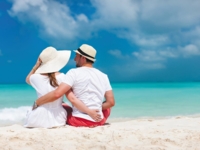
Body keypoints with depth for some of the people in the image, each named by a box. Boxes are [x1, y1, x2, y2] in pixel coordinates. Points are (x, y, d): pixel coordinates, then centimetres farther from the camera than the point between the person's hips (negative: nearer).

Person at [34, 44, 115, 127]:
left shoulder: (74, 73, -8)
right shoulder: (103, 76, 5)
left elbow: (57, 94, -20)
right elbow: (111, 102, 5)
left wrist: (37, 102, -6)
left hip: (79, 121, -3)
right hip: (98, 121, 3)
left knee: (62, 105, 25)